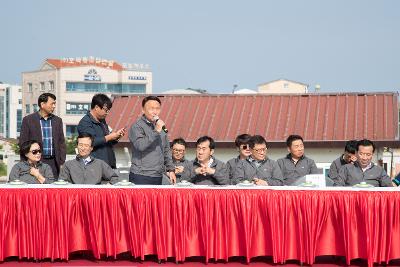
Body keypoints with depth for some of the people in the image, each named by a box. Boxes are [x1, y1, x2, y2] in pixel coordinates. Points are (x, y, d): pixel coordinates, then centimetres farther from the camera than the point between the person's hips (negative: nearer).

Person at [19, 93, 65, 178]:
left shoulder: (57, 120, 11)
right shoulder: (28, 120, 0)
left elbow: (61, 143, 13)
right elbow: (23, 143, 0)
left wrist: (62, 162, 5)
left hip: (53, 162, 3)